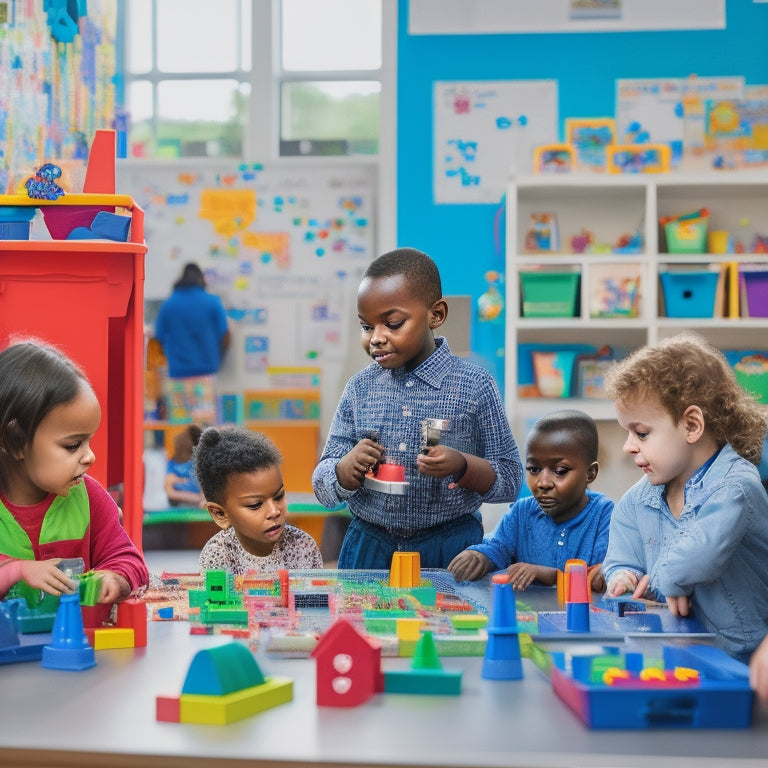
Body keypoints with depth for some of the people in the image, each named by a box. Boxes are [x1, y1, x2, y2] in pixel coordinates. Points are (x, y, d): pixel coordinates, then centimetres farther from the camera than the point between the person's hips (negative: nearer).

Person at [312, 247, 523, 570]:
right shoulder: (360, 388, 2)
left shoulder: (474, 386, -6)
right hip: (369, 548, 2)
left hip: (450, 553, -2)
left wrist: (462, 467, -20)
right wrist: (347, 469, -17)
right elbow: (323, 489, 6)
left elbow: (510, 482, 0)